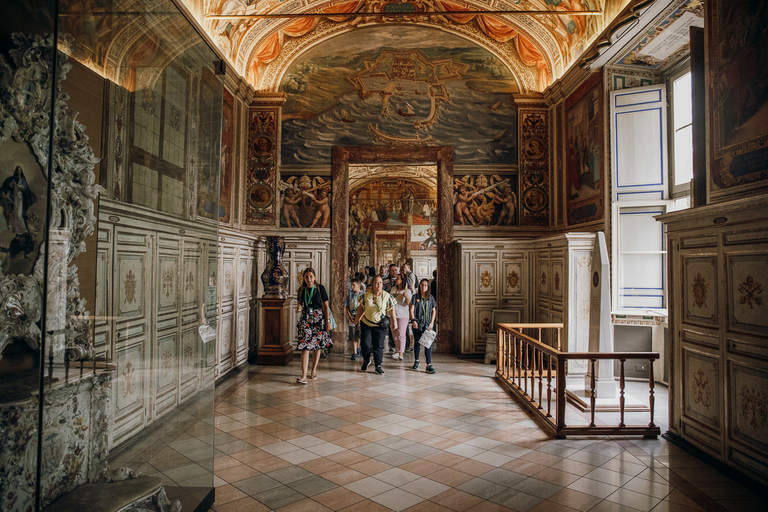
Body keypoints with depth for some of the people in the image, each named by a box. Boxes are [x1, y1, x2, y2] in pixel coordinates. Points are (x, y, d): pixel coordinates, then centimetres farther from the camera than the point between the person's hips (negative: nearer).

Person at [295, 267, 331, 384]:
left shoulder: (320, 288, -3)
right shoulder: (301, 290, 6)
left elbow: (325, 306, -2)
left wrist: (327, 321, -6)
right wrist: (299, 308, -6)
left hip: (319, 319, -1)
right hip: (305, 319, 1)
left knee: (317, 346, 7)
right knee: (305, 346, -9)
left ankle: (314, 370, 25)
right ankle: (303, 375, -10)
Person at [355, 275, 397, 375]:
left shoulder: (387, 296, -7)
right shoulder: (367, 295, -2)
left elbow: (391, 309, -3)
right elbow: (362, 307, 9)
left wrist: (394, 321, -6)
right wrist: (358, 317, 8)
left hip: (380, 325, -1)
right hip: (366, 324, 1)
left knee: (379, 346, -1)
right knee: (365, 344, -2)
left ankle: (378, 366, 13)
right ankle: (366, 360, 27)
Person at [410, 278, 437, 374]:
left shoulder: (431, 297, 8)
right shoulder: (415, 297, 4)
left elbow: (434, 311, 9)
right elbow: (412, 309, -2)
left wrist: (431, 323, -2)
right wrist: (413, 320, -15)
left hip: (427, 324, 0)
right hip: (417, 323, 0)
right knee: (417, 342, 10)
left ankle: (429, 365, -8)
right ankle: (416, 361, 29)